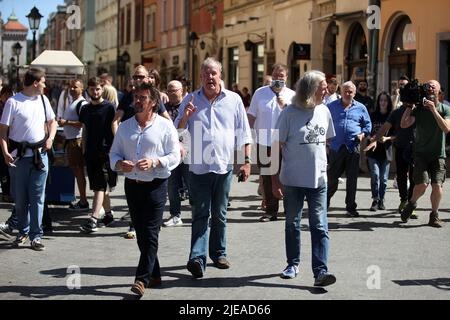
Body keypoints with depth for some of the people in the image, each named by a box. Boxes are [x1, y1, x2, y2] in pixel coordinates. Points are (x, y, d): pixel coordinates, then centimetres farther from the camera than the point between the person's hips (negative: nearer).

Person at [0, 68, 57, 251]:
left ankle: (36, 235, 5)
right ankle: (23, 232, 22)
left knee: (37, 197, 1)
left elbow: (52, 121, 21)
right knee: (20, 197, 6)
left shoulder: (43, 100, 9)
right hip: (19, 155, -3)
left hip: (40, 154, 3)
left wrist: (50, 138, 3)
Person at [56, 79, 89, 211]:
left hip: (77, 140, -10)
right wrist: (62, 122, 10)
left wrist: (66, 122, -19)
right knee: (76, 170, 13)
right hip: (70, 140, 10)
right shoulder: (72, 103, 18)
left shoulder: (82, 104, -12)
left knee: (78, 170, -6)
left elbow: (84, 123, -22)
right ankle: (82, 200, 19)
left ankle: (83, 202, -1)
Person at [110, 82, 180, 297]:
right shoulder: (125, 127, 11)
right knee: (141, 233, 9)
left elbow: (175, 156, -4)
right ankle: (154, 274, 21)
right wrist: (119, 164, -10)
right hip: (132, 185, 5)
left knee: (150, 233, -9)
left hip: (155, 185, -5)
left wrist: (154, 162, -21)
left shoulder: (165, 126, -2)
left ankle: (142, 279, -9)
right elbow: (114, 153, 13)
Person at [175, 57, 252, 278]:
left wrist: (247, 161, -1)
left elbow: (243, 134, 5)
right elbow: (177, 132, 7)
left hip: (224, 166, 1)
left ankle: (218, 253, 24)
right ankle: (197, 258, -10)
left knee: (219, 214, 12)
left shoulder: (233, 100, 4)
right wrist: (185, 117, -13)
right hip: (198, 166, -1)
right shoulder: (191, 100, 5)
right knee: (201, 214, -4)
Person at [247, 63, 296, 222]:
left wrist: (285, 105, -14)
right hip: (264, 142, 1)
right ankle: (271, 210, 14)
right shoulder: (260, 93, 8)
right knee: (267, 179, 6)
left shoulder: (292, 95, 6)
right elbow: (251, 116, 10)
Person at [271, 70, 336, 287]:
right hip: (292, 180, -2)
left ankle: (320, 271, -7)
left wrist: (323, 167, 13)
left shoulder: (324, 111, 4)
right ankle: (293, 264, 27)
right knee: (292, 224, 12)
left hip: (318, 180, 2)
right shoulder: (290, 113, -8)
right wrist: (275, 179, -7)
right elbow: (277, 147, -6)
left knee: (320, 227, -5)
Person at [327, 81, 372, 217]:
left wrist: (363, 134, -2)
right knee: (332, 177, 1)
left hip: (353, 148, 1)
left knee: (352, 179, 4)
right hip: (336, 147, -1)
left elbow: (368, 124, 16)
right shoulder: (332, 106, 9)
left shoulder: (360, 108, 10)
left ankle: (351, 207, 13)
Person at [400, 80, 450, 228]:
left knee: (437, 185, -11)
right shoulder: (418, 108, 2)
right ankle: (411, 203, 15)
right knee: (422, 184, -15)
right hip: (421, 153, 0)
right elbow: (404, 124, -8)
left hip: (438, 155, 0)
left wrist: (434, 110, -20)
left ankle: (434, 215, 10)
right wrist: (409, 107, -8)